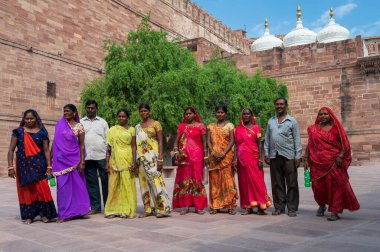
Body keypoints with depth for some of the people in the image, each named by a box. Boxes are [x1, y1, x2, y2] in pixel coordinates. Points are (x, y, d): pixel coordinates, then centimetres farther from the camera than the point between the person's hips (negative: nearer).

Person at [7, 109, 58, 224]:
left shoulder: (42, 132, 4)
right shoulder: (18, 132, 4)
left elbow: (46, 150, 1)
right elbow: (11, 150, 2)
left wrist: (49, 166, -6)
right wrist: (10, 167, -6)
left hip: (39, 165, 0)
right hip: (23, 165, 0)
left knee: (42, 189, -5)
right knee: (26, 190, 3)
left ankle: (44, 213, 8)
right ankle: (28, 216, 14)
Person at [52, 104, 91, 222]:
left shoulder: (79, 126, 1)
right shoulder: (59, 125, 7)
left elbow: (82, 145, -1)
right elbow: (55, 142, 10)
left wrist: (82, 162, -7)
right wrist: (52, 157, 7)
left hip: (74, 159, -2)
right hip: (61, 159, 2)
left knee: (76, 184, 1)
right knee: (63, 185, 3)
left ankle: (77, 210, 12)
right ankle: (65, 213, 13)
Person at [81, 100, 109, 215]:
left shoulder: (102, 122, 12)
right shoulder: (80, 122, 13)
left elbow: (108, 139, 9)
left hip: (102, 156, -1)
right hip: (87, 157, 1)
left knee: (106, 181, 0)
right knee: (91, 182, 5)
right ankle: (95, 206, 13)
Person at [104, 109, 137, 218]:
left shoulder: (131, 129, 6)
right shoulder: (112, 130, 10)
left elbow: (133, 146, 2)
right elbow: (108, 147, 7)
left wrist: (134, 161, -7)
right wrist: (107, 162, 0)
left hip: (127, 160, -1)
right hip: (115, 160, 2)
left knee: (127, 185, 0)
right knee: (114, 185, 3)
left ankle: (127, 210, 8)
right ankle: (113, 210, 10)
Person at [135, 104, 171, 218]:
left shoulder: (156, 124, 1)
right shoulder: (138, 127, 16)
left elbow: (160, 142, -4)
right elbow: (136, 144, 16)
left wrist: (160, 158, -13)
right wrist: (136, 159, 9)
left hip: (153, 156, -5)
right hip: (142, 157, 5)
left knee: (156, 180, -10)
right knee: (144, 183, 4)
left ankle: (163, 208, -5)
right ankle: (149, 209, 11)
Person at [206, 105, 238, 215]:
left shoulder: (230, 125, 7)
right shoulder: (210, 126, 14)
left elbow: (232, 141, -2)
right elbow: (208, 141, 6)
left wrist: (223, 153, -14)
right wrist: (213, 152, -10)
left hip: (226, 155, -2)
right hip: (214, 156, 2)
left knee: (228, 179, -6)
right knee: (214, 180, 1)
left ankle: (231, 206, -1)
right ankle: (215, 206, 6)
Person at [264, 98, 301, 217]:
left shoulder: (292, 121, 5)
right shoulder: (271, 121, 15)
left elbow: (297, 139, 2)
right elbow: (267, 138, 16)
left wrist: (297, 156, -5)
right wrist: (266, 153, 7)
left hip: (288, 156, -3)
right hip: (274, 156, 3)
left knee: (291, 183, 0)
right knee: (277, 183, 7)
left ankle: (292, 208, 7)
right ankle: (279, 207, 16)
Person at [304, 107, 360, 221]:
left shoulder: (336, 128, 2)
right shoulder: (313, 129, 9)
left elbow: (344, 144, -1)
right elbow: (309, 145, 11)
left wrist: (340, 156, -15)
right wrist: (306, 159, 5)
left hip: (333, 162, -2)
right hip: (317, 162, 2)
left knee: (335, 185, -5)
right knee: (318, 185, 7)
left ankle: (335, 211, 3)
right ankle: (322, 205, 34)